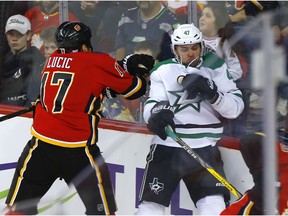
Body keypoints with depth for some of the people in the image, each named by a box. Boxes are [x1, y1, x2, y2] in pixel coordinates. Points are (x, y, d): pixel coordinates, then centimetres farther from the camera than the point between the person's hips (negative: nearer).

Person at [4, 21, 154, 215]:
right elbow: (134, 89, 4)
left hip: (41, 143, 4)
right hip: (78, 149, -4)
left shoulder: (53, 60, 14)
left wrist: (126, 63, 21)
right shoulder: (98, 62, -2)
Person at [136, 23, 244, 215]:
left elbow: (235, 107, 0)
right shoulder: (163, 70, 7)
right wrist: (157, 111, -24)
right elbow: (151, 105, 0)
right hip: (167, 145, 0)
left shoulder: (215, 68, 6)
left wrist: (212, 94, -18)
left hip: (204, 148, 0)